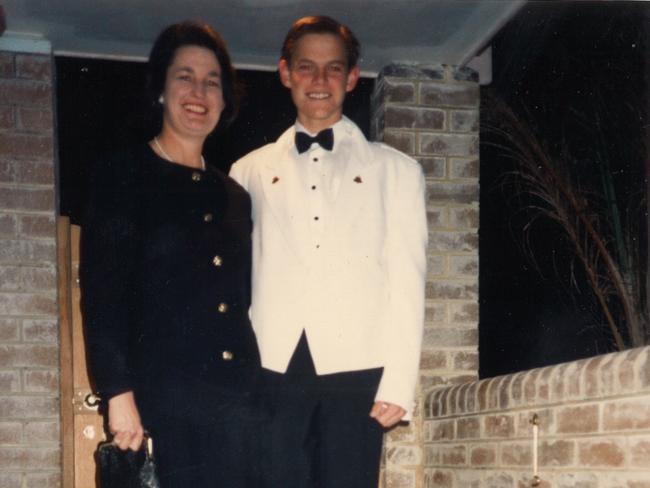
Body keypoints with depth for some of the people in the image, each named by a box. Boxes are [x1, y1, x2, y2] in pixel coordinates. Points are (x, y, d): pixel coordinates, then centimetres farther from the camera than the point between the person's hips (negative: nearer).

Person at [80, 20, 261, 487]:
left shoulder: (234, 196, 17)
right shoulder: (121, 177, 1)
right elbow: (102, 295, -6)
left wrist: (256, 391, 11)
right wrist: (119, 394, -15)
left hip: (237, 400, 5)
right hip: (161, 400, -5)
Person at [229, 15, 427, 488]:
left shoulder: (396, 170, 11)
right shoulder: (251, 171, 15)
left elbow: (407, 284, 4)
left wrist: (399, 382, -4)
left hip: (356, 369, -1)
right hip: (272, 368, 1)